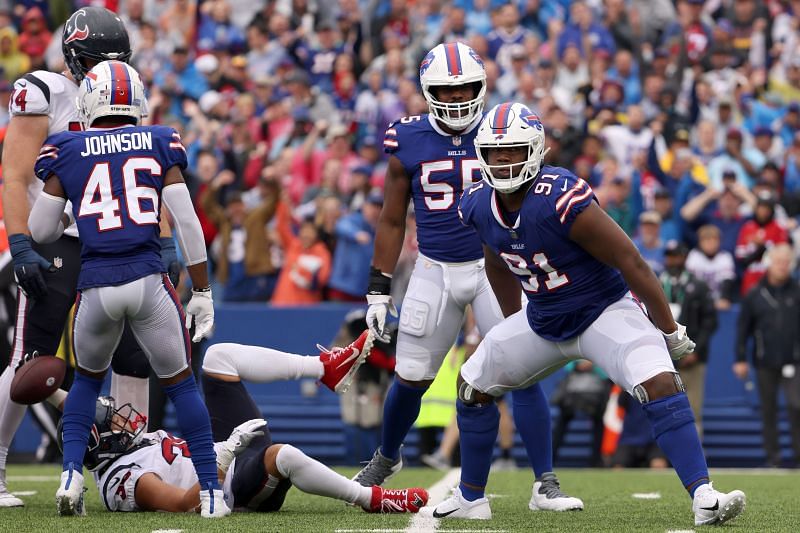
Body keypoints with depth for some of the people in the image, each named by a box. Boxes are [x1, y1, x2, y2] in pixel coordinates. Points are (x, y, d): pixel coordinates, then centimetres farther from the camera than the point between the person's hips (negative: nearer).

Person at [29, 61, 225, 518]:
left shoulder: (66, 152, 7)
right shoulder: (160, 145, 7)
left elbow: (41, 231, 11)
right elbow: (187, 223, 4)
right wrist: (203, 292, 9)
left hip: (96, 287, 1)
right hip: (149, 281, -1)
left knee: (89, 378, 26)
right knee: (180, 383, 14)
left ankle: (72, 477, 11)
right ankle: (212, 491, 8)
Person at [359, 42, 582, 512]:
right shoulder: (408, 142, -1)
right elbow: (392, 220, 8)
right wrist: (379, 289, 6)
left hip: (495, 268, -1)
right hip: (435, 272, 1)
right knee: (411, 378, 8)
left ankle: (546, 486, -6)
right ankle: (386, 458, 37)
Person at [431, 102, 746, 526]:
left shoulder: (562, 200, -32)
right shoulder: (479, 206, -10)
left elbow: (630, 262, -25)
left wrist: (670, 331, -17)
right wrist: (514, 326, 24)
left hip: (605, 311, -7)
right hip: (543, 320, 7)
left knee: (660, 384, -27)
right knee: (472, 386, 10)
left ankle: (704, 499, -29)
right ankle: (470, 499, 26)